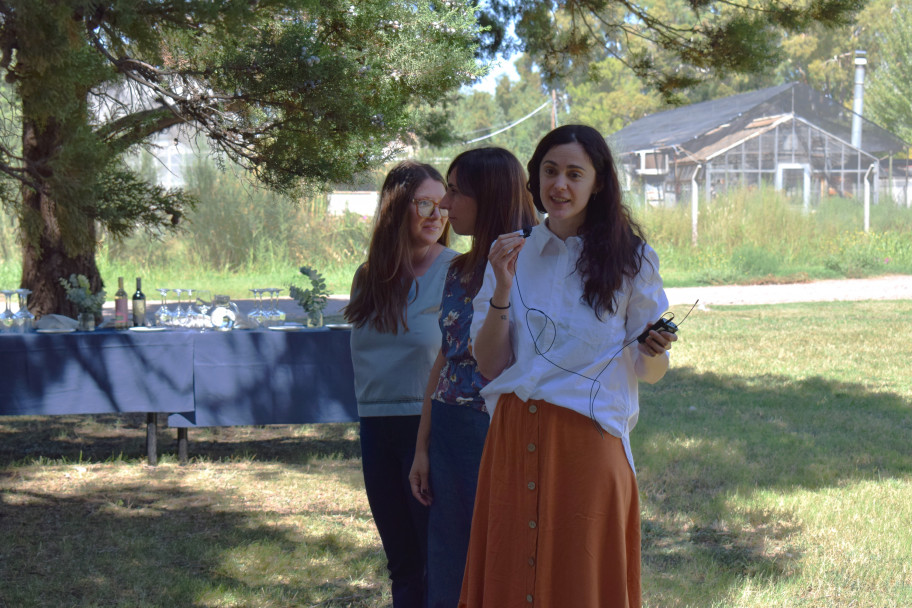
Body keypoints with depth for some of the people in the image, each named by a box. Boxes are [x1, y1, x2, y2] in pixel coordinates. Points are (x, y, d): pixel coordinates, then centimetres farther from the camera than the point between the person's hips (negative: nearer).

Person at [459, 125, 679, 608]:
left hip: (588, 443, -2)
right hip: (514, 441, 3)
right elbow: (490, 366, 2)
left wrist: (655, 351, -16)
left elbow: (649, 372, 5)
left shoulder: (629, 259, 2)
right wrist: (502, 288, -10)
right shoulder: (513, 252, 8)